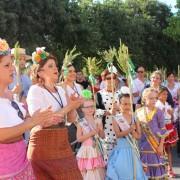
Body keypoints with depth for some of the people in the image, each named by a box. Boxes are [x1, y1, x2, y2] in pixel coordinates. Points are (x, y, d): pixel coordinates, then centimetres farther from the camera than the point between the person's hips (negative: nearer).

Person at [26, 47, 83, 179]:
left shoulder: (60, 90, 11)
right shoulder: (35, 90, -10)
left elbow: (71, 119, 14)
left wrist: (72, 106, -7)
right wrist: (69, 107, -16)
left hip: (62, 143, 7)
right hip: (44, 145, -7)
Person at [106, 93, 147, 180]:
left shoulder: (134, 118, 4)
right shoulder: (116, 119, -3)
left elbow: (138, 135, 2)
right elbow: (118, 134, -14)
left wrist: (132, 131, -17)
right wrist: (129, 130, -24)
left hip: (132, 148, 3)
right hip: (121, 149, -3)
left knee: (133, 170, 6)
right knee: (121, 171, -4)